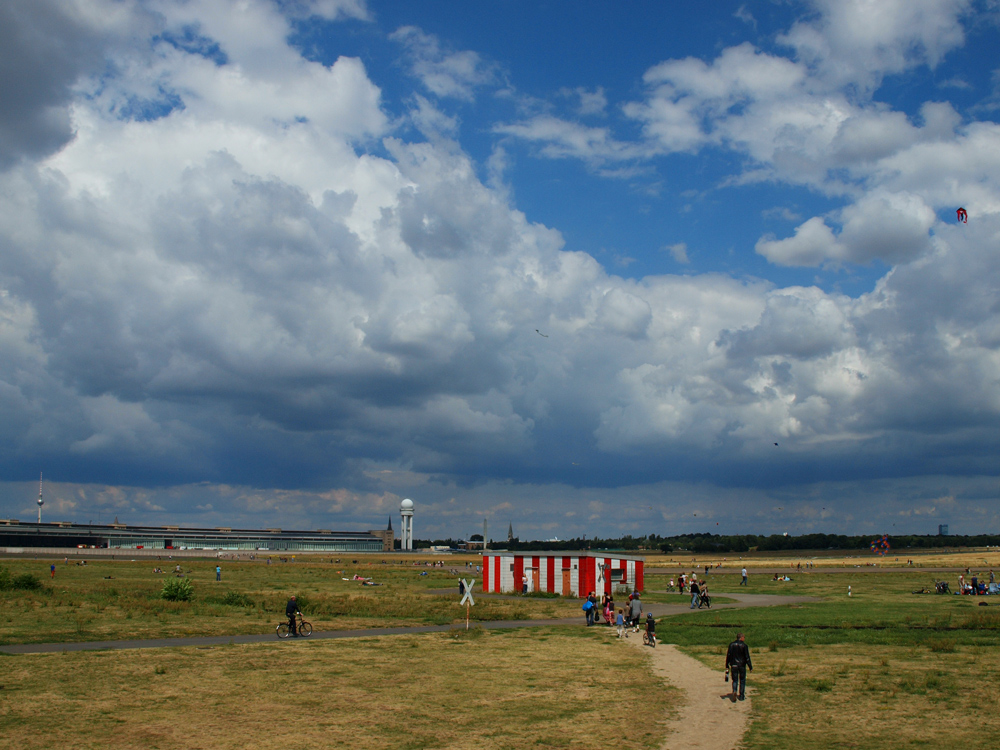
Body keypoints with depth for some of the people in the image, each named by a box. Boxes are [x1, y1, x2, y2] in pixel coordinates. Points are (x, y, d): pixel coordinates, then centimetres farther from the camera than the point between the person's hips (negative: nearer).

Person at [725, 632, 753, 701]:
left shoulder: (731, 644, 3)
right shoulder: (744, 645, -7)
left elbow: (728, 656, 3)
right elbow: (747, 657, -9)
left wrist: (727, 666, 9)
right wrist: (750, 667, -5)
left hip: (734, 665, 2)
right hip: (742, 665, -2)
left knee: (735, 680, 8)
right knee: (742, 680, 11)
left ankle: (734, 691, -19)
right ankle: (741, 696, 14)